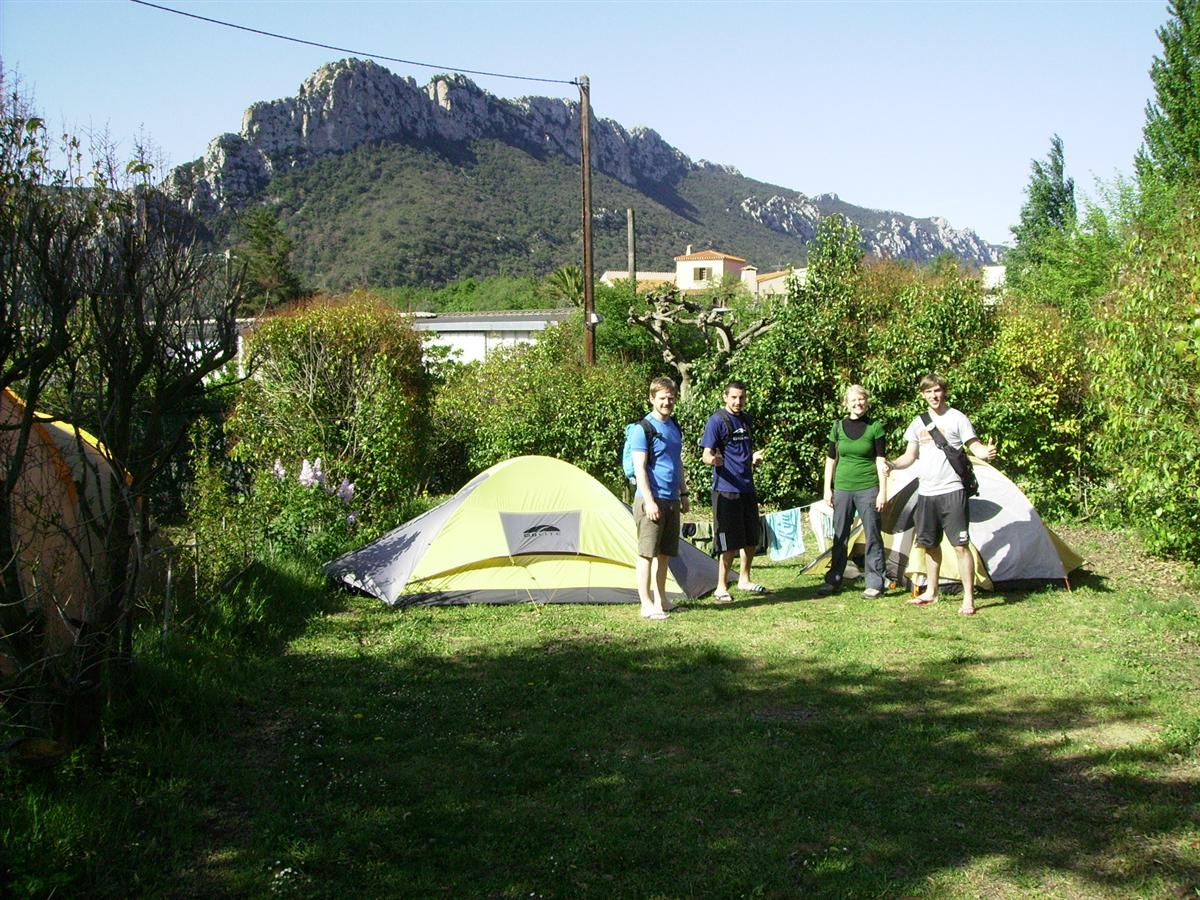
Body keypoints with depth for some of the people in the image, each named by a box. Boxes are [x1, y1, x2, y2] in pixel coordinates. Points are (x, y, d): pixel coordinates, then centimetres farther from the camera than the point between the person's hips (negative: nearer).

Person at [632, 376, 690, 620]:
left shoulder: (675, 426, 14)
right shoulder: (644, 428, -10)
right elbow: (639, 468, -14)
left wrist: (683, 494, 21)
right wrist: (649, 501, -19)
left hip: (671, 500, 8)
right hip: (652, 500, -8)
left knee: (665, 553, 12)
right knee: (647, 552, -4)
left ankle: (661, 600, 21)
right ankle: (647, 605, -1)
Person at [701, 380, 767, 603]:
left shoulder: (745, 419, 13)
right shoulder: (716, 421, -9)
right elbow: (706, 454, -14)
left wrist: (754, 457, 6)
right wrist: (712, 459, -36)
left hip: (747, 488, 8)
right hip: (726, 488, -7)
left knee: (751, 538, 15)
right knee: (730, 542, -6)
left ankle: (744, 580, 31)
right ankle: (721, 587, 5)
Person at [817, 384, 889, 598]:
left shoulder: (875, 427, -3)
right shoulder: (838, 427, 5)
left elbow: (881, 461, -4)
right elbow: (830, 460, 10)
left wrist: (883, 491, -9)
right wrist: (827, 488, 7)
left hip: (868, 488, -3)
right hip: (842, 488, 3)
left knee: (872, 536, 1)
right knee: (840, 536, 9)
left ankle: (874, 583, 8)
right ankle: (833, 580, 17)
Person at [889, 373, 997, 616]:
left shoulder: (956, 418, -3)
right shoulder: (919, 422, 12)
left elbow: (974, 446, -7)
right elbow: (910, 456, 13)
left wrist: (986, 452, -30)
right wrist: (892, 464, -7)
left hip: (952, 491, -6)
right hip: (926, 493, 6)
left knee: (960, 545, -9)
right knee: (930, 544, 16)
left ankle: (969, 599, -6)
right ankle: (931, 592, 29)